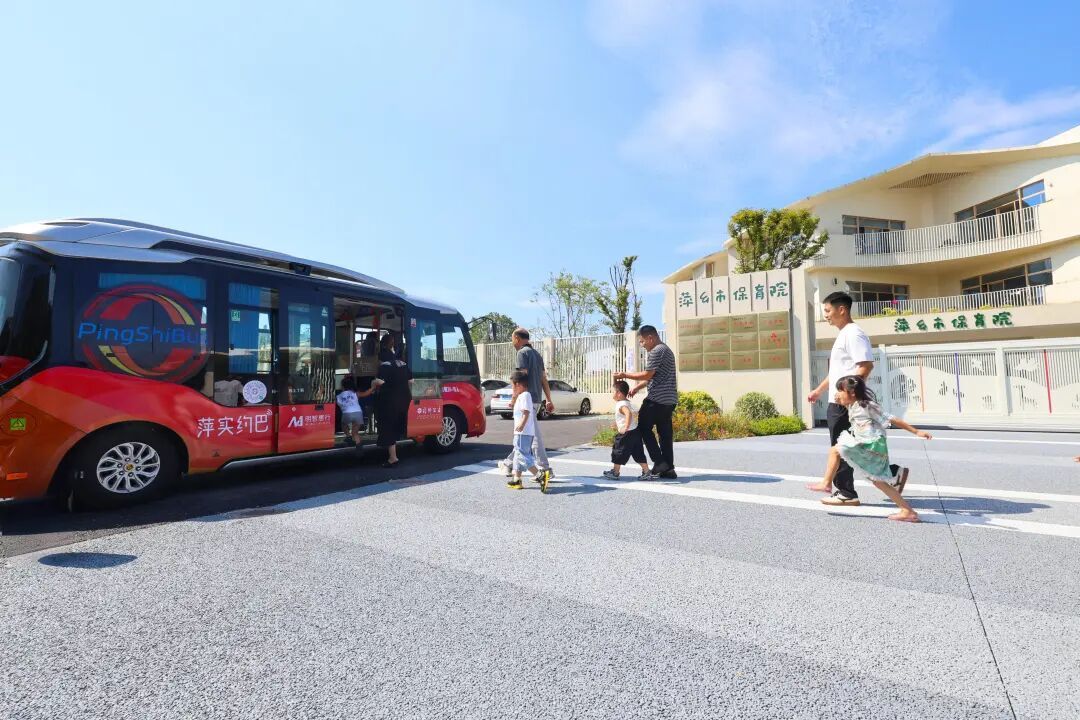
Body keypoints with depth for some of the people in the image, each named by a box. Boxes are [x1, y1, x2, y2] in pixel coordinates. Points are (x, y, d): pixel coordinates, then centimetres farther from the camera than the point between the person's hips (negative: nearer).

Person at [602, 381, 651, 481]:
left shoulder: (622, 405, -16)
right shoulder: (626, 402, 14)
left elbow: (629, 414, -35)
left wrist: (625, 428, -33)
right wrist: (617, 425, 30)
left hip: (627, 434, -9)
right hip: (635, 432, 9)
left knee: (618, 452, 3)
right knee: (638, 453, 12)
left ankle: (615, 472, 13)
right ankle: (646, 472, 13)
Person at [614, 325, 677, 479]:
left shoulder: (657, 351, -11)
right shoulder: (666, 350, 21)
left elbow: (647, 375, -16)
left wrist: (625, 375, -7)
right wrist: (636, 388, 14)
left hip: (657, 398, -10)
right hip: (669, 399, 10)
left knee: (644, 427, 1)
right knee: (665, 432, 9)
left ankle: (659, 462, -2)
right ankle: (668, 468, 10)